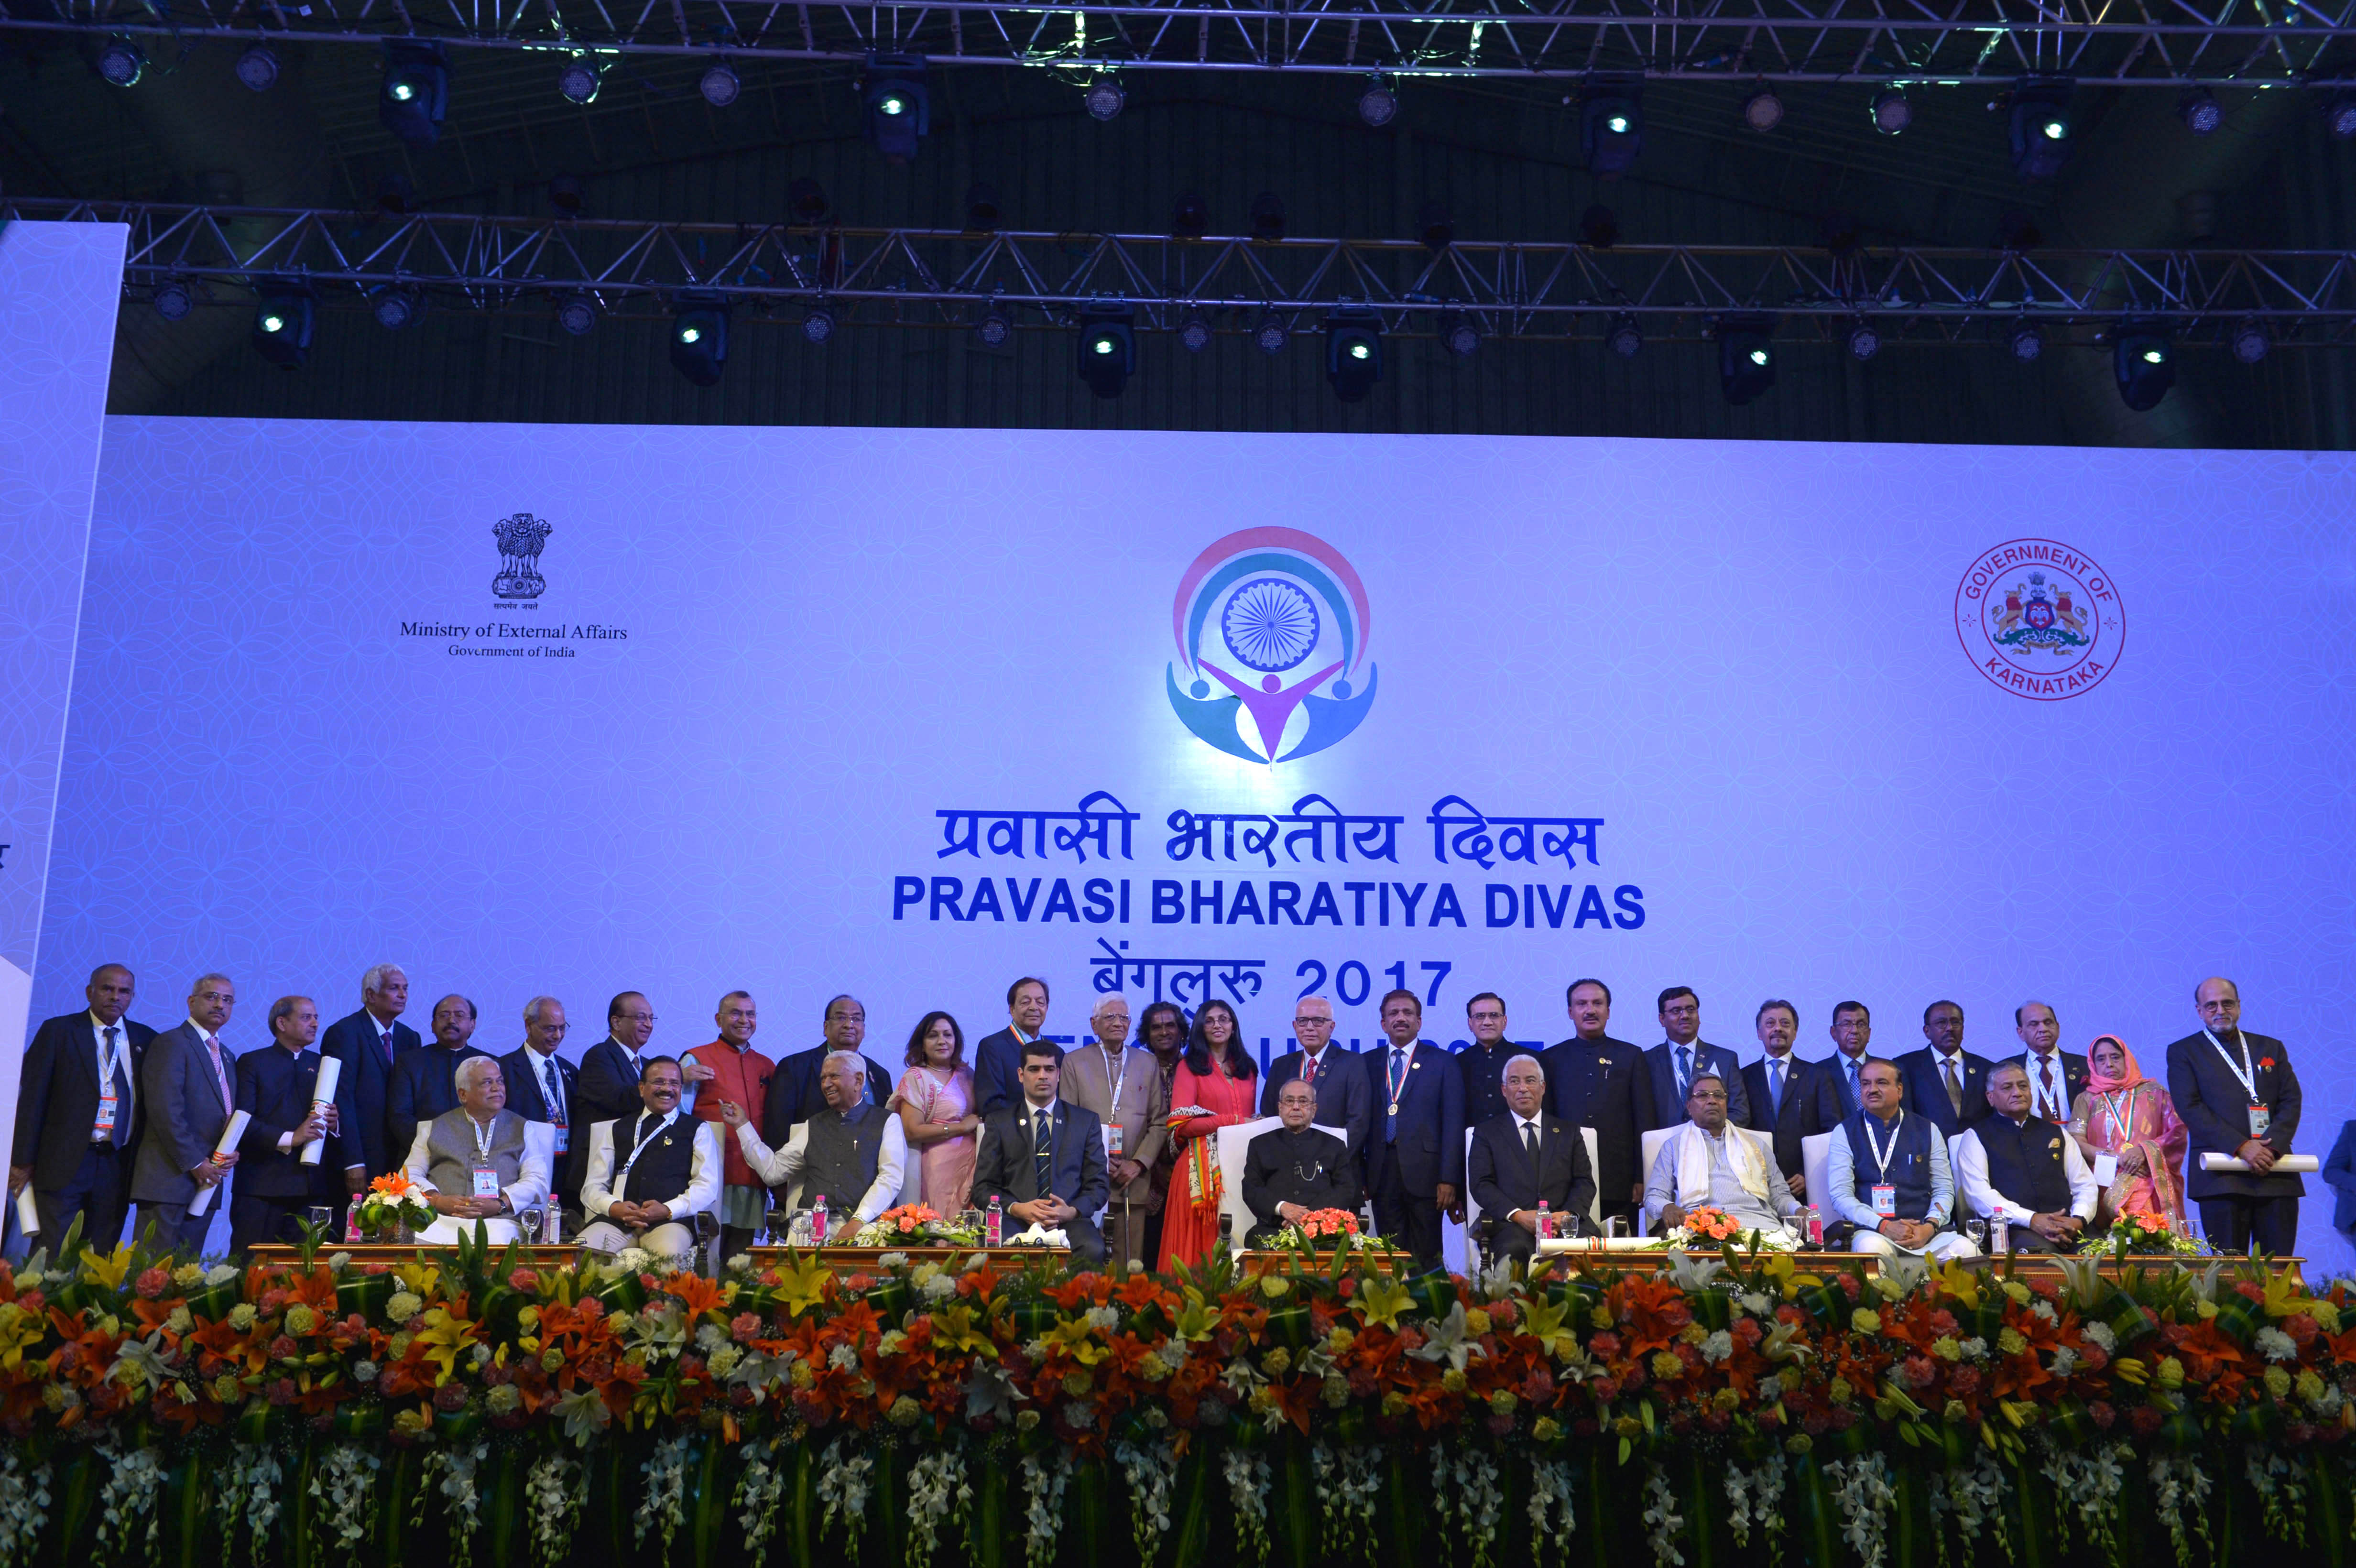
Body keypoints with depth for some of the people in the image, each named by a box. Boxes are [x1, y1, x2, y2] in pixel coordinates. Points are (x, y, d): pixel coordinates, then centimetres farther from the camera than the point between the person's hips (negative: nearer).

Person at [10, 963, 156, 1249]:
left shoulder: (145, 1039, 11)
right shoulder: (58, 1031, 3)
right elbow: (32, 1097, 0)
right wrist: (23, 1160, -5)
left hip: (118, 1166, 3)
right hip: (64, 1161, -3)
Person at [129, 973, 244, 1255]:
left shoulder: (227, 1057, 21)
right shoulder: (171, 1044, -4)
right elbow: (166, 1110, -13)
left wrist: (233, 1150, 1)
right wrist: (194, 1163, -14)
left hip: (207, 1178, 8)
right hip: (169, 1178, -7)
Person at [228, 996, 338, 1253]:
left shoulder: (321, 1064, 18)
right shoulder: (251, 1063, 3)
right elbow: (242, 1121, -8)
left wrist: (332, 1122, -5)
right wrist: (288, 1138, -18)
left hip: (312, 1188, 4)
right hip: (262, 1186, -4)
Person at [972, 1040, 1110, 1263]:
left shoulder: (1086, 1121, 19)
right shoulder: (998, 1123, 16)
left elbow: (1099, 1184, 13)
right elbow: (983, 1188, 10)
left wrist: (1072, 1211, -9)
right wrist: (1017, 1209, -11)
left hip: (1068, 1220, 2)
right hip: (1016, 1221, -2)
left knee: (1093, 1251, -34)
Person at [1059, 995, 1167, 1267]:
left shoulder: (1148, 1063, 14)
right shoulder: (1074, 1061, 8)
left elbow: (1159, 1122, 10)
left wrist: (1139, 1164, -3)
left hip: (1133, 1180, 2)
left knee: (1130, 1264, -2)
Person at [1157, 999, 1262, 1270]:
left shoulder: (1247, 1068, 18)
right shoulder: (1190, 1066, 4)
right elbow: (1182, 1124, -6)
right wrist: (1233, 1121, -8)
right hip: (1204, 1166, -4)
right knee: (1203, 1240, -7)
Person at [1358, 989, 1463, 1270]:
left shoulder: (1441, 1062, 5)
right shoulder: (1368, 1063, 12)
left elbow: (1454, 1123, 0)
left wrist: (1449, 1179, -8)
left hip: (1423, 1171, -2)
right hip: (1382, 1173, 2)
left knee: (1427, 1256, 0)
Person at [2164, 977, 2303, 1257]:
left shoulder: (2271, 1048, 19)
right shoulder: (2183, 1052, 8)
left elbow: (2291, 1102, 9)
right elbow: (2190, 1108, -4)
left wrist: (2273, 1145, -9)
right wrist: (2241, 1146, -15)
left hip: (2276, 1175, 3)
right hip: (2221, 1177, -3)